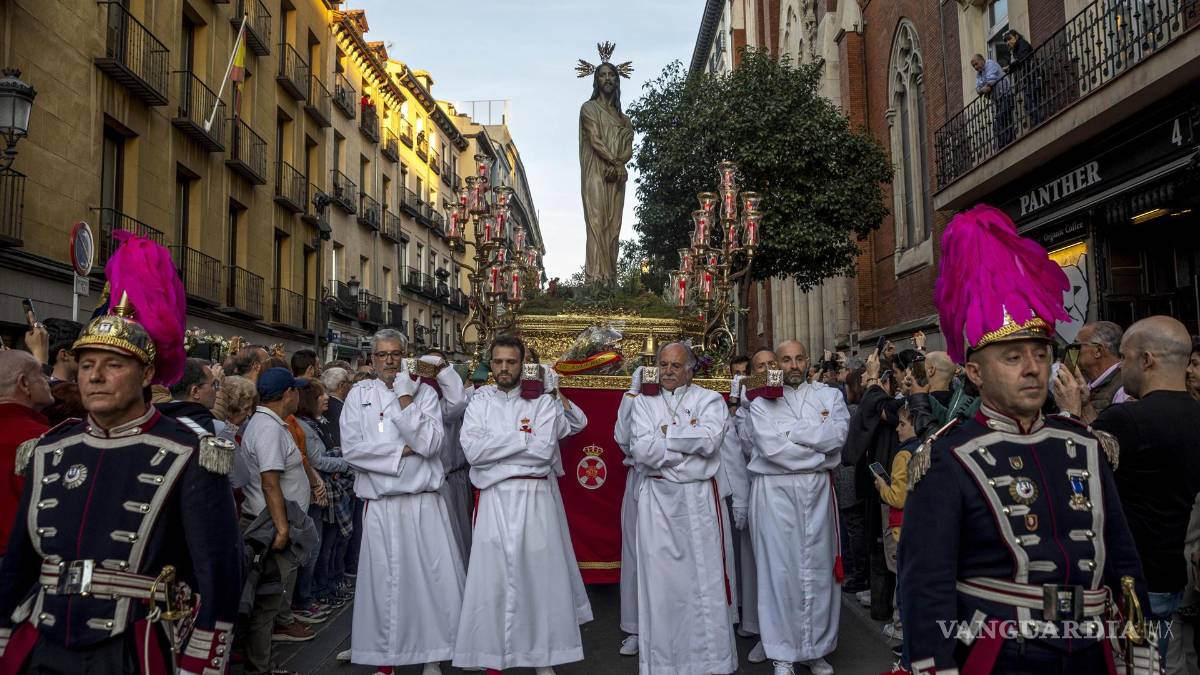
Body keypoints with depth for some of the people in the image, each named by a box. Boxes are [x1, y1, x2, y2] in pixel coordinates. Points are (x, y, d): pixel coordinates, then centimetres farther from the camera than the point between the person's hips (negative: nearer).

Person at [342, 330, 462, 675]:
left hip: (424, 502, 0)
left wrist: (405, 400, -10)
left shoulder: (425, 392, 5)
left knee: (435, 578, 0)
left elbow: (430, 443, -9)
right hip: (380, 506, 0)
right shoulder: (359, 394, 6)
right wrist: (403, 450, -7)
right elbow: (352, 448, -5)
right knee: (383, 581, 5)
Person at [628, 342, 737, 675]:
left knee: (705, 577, 3)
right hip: (657, 498, 1)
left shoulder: (710, 400, 4)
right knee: (660, 578, 3)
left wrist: (665, 434, -8)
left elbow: (710, 440, -15)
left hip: (699, 497, -1)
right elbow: (641, 449, -8)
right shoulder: (644, 402, 7)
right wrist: (690, 440, -9)